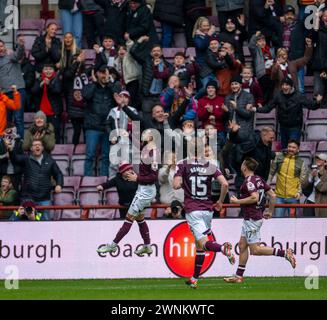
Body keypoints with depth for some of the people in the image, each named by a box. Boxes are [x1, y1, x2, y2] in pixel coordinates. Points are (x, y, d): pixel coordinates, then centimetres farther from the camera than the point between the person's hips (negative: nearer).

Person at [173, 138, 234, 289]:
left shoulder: (183, 165, -3)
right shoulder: (210, 166, 4)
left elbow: (176, 185, -13)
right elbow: (225, 184, -6)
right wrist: (220, 201, 10)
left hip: (192, 210, -4)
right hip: (208, 209, 4)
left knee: (203, 243, -13)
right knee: (199, 245, 17)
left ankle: (222, 248, -45)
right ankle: (194, 279, 20)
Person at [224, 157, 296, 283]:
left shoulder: (249, 181, -16)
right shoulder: (259, 179, 10)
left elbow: (255, 197, -28)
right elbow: (272, 195, 12)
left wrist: (237, 201, -17)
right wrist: (270, 211, 23)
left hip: (252, 219, -10)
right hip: (249, 219, 10)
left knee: (255, 250, -7)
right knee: (242, 245, 13)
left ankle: (285, 253, -15)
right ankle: (238, 276, 17)